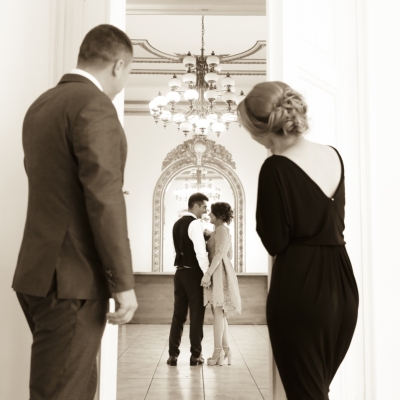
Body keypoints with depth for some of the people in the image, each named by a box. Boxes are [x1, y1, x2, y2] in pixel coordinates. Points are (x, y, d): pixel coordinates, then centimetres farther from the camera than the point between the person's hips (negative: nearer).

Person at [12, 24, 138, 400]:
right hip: (70, 278, -9)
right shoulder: (93, 105, -13)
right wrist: (123, 281, -15)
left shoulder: (41, 104, 14)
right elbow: (104, 197, -20)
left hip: (41, 272, 9)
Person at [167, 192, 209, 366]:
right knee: (196, 314, 2)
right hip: (194, 273, -7)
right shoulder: (195, 223, -13)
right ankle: (195, 355, 9)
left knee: (178, 314, 10)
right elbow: (200, 251, -19)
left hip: (180, 272, 7)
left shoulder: (177, 223, 13)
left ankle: (173, 355, 11)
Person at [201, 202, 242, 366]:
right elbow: (229, 255, 22)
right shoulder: (224, 231, 19)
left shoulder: (220, 230, -10)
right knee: (220, 312, 10)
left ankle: (218, 351, -7)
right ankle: (225, 349, 12)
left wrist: (208, 273, -26)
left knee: (218, 311, -9)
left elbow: (219, 254, -21)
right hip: (223, 271, 10)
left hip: (218, 272, -10)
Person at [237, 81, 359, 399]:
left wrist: (261, 215, 2)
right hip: (343, 286, 8)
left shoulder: (276, 168, -16)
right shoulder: (334, 156, 6)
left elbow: (275, 243, -13)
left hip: (300, 290, -7)